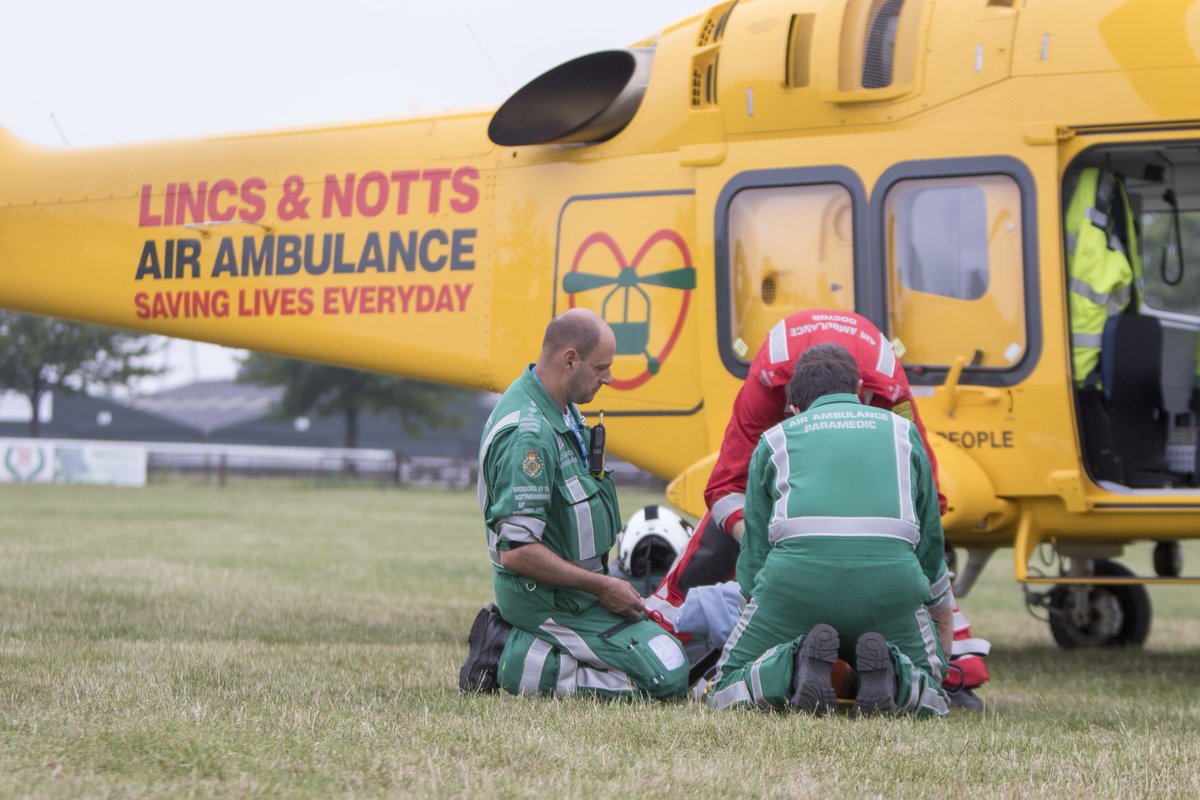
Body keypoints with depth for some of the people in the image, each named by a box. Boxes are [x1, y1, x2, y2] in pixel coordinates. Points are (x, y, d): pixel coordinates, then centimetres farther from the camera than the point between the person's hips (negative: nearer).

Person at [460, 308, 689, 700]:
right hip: (549, 599, -10)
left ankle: (508, 638, 12)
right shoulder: (528, 435, -25)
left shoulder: (561, 408, 7)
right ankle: (512, 664, -10)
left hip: (571, 587, 10)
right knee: (668, 677, -14)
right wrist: (602, 586, -19)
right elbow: (515, 550, -28)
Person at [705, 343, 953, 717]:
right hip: (891, 577, 1)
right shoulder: (902, 431, 27)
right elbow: (930, 539, 31)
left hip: (797, 574, -1)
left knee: (727, 688, 16)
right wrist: (943, 616, 47)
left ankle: (793, 664, -16)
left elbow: (755, 546, 26)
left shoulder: (776, 438, 25)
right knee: (928, 695, 21)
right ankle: (888, 675, -13)